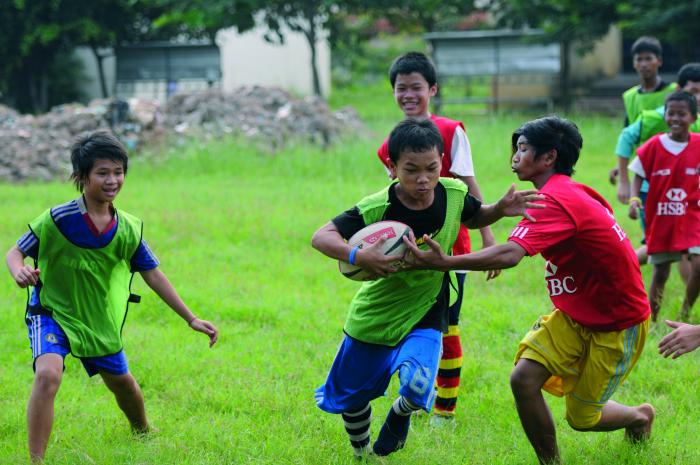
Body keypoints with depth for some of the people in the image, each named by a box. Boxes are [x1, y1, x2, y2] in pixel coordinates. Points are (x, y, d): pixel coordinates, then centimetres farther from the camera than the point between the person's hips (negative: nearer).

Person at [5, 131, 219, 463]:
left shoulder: (128, 229, -9)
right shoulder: (57, 220, -21)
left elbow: (153, 275, -1)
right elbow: (16, 251, -12)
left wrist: (191, 319, -1)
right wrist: (19, 272, -37)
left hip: (100, 320, 5)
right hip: (52, 312, -5)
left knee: (122, 382, 21)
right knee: (48, 374, -31)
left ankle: (143, 433, 53)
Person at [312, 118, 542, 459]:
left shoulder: (453, 194, -15)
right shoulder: (376, 209, -26)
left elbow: (473, 217, 9)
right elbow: (321, 237, -27)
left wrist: (501, 209, -12)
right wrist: (358, 256, -45)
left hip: (424, 317, 1)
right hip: (373, 316, -1)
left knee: (418, 388, -23)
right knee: (351, 397, 15)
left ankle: (400, 414, 16)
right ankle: (361, 451, 50)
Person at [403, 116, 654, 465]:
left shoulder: (555, 202, -28)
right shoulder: (576, 193, 1)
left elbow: (510, 255, -43)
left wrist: (444, 263, -52)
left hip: (617, 325, -8)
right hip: (575, 316, 8)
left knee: (581, 418, 5)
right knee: (524, 378, -10)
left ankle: (639, 416, 36)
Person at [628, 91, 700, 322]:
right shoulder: (654, 145, -9)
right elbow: (639, 174, -3)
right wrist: (634, 199, -18)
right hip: (660, 218, 0)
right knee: (660, 271, 8)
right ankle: (651, 320, 23)